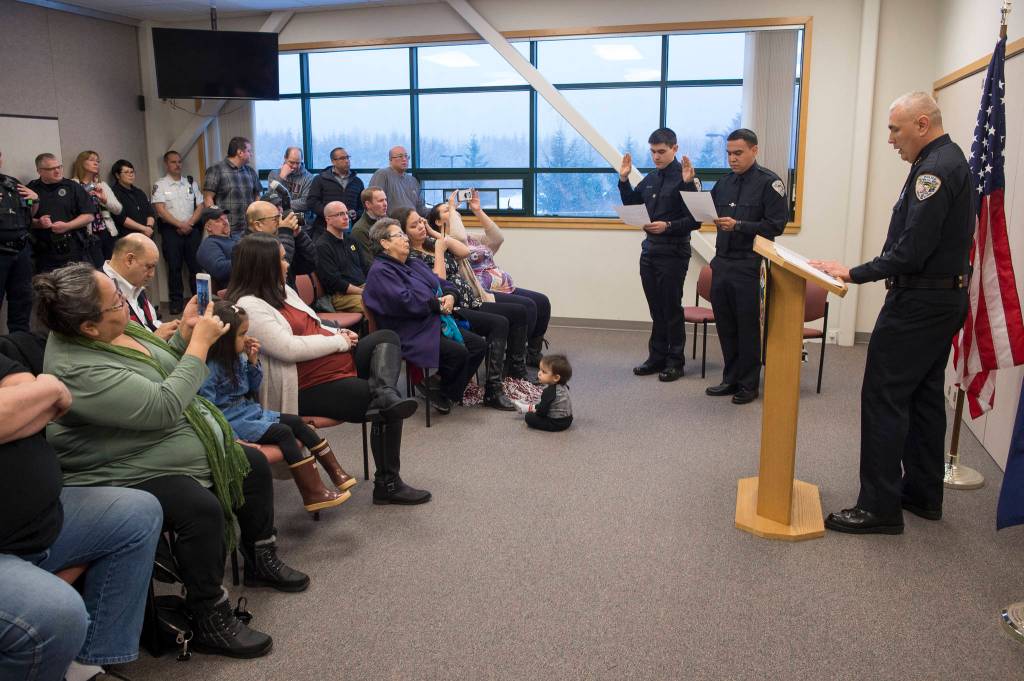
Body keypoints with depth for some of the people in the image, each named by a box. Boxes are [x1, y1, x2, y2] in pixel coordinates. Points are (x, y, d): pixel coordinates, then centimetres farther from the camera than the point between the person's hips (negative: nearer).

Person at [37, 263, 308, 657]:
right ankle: (209, 622, -14)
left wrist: (185, 332, -2)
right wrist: (200, 342, -24)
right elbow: (163, 407, -31)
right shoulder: (79, 370, -29)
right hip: (133, 474, -10)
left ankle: (261, 561, 31)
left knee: (253, 464, 13)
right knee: (202, 509, -33)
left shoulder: (115, 327, 0)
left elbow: (163, 374, 15)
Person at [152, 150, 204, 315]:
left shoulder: (191, 182, 13)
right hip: (171, 230, -2)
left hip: (192, 229, 3)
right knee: (174, 266, 0)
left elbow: (200, 206, 8)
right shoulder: (160, 185, 2)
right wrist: (180, 225, -12)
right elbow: (160, 210, -7)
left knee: (196, 264, 2)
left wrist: (189, 224, -6)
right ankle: (176, 301, 5)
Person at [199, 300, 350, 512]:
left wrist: (253, 361, 1)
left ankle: (335, 471, 6)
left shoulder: (237, 358, 7)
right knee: (283, 432, -20)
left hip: (249, 410, 9)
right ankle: (312, 493, -21)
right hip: (231, 421, -9)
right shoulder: (210, 368, -20)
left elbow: (253, 387, 17)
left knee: (296, 422, 1)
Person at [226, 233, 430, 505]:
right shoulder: (248, 307, -17)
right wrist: (339, 341, -13)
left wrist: (340, 332, 5)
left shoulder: (282, 290, 16)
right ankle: (387, 484, -6)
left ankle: (386, 393, -31)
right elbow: (289, 348, -25)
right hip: (308, 388, -10)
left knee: (386, 337, -6)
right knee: (388, 409, -16)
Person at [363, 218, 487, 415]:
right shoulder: (380, 272, -8)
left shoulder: (415, 264, 22)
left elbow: (443, 283, 20)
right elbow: (405, 301, -22)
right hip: (412, 334, -10)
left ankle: (442, 388, 10)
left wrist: (450, 296, -4)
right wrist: (438, 304, -13)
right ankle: (437, 388, 1)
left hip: (438, 323, 10)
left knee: (479, 346, -3)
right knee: (458, 353, -27)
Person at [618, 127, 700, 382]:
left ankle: (675, 362, 12)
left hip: (673, 253, -6)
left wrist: (668, 226, -26)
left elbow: (695, 220, -14)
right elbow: (631, 205, 19)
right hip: (649, 251, 6)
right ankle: (657, 357, 21)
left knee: (672, 309, 2)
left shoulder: (686, 179, -10)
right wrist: (623, 180, 7)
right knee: (656, 308, 12)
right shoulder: (650, 179, 11)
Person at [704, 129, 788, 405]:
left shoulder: (769, 183, -6)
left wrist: (738, 225, -20)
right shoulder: (724, 183, 12)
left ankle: (748, 385, 14)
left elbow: (775, 225, -11)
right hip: (722, 262, 6)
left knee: (748, 327, 3)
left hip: (749, 266, -6)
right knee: (725, 325, 11)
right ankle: (731, 379, 24)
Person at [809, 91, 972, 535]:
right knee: (924, 395, 16)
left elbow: (912, 251, -25)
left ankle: (879, 507, -2)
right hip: (945, 295, 11)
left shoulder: (934, 169, -18)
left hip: (918, 302, -11)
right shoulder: (950, 160, 15)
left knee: (884, 398, -7)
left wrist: (855, 274, -18)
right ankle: (923, 494, 26)